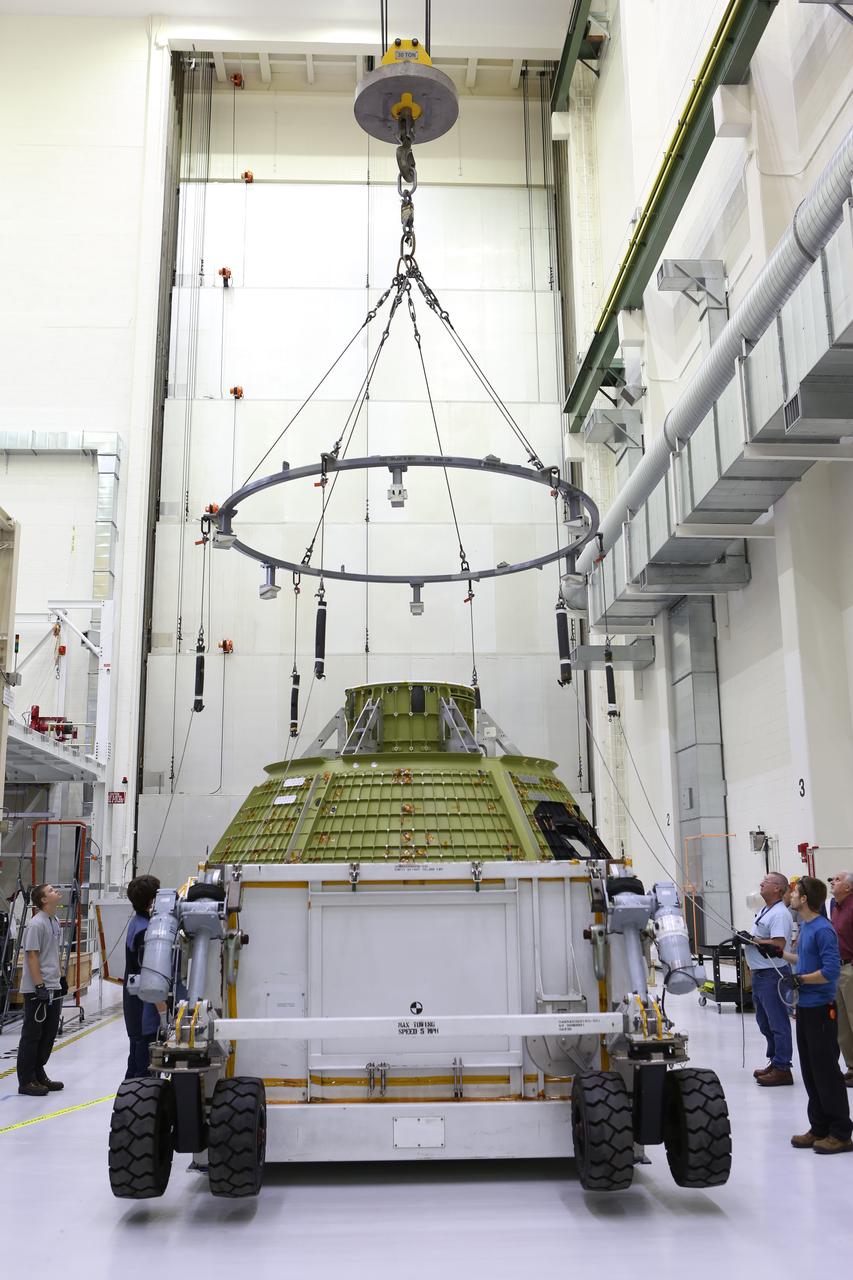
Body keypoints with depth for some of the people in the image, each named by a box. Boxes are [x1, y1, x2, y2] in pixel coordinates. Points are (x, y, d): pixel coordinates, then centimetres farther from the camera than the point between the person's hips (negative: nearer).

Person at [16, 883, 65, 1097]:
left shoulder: (55, 921, 11)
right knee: (32, 1035, 0)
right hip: (37, 990, -9)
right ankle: (26, 1081, 9)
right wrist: (40, 986, -20)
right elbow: (32, 956, -19)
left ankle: (39, 1075, 25)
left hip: (53, 988, 9)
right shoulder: (36, 924, -17)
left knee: (49, 1034, 14)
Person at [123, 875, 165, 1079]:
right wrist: (162, 1007, -24)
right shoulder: (144, 930, -21)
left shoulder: (138, 920, 9)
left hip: (134, 1001, 10)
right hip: (144, 1003, -10)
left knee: (137, 1053, 19)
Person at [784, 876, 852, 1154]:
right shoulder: (804, 926, 9)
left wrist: (800, 979, -15)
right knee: (810, 1072, 14)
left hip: (821, 1009, -9)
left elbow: (831, 970, -24)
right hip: (805, 1007, 9)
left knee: (827, 1072, -1)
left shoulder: (823, 930, -19)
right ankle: (819, 1128, 24)